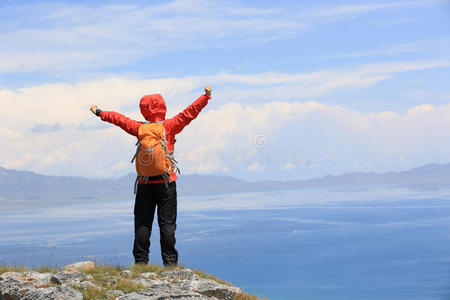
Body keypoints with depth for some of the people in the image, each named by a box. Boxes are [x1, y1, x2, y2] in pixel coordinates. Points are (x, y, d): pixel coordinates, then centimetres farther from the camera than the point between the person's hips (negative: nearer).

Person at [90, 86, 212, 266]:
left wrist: (99, 113, 29)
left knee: (142, 224, 7)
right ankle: (170, 261, 1)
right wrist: (206, 96, 0)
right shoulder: (169, 126, -4)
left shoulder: (139, 128, 2)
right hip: (166, 182, -2)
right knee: (167, 223, 2)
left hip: (145, 183, 2)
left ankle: (141, 261, 6)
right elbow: (189, 113, -4)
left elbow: (119, 119, 15)